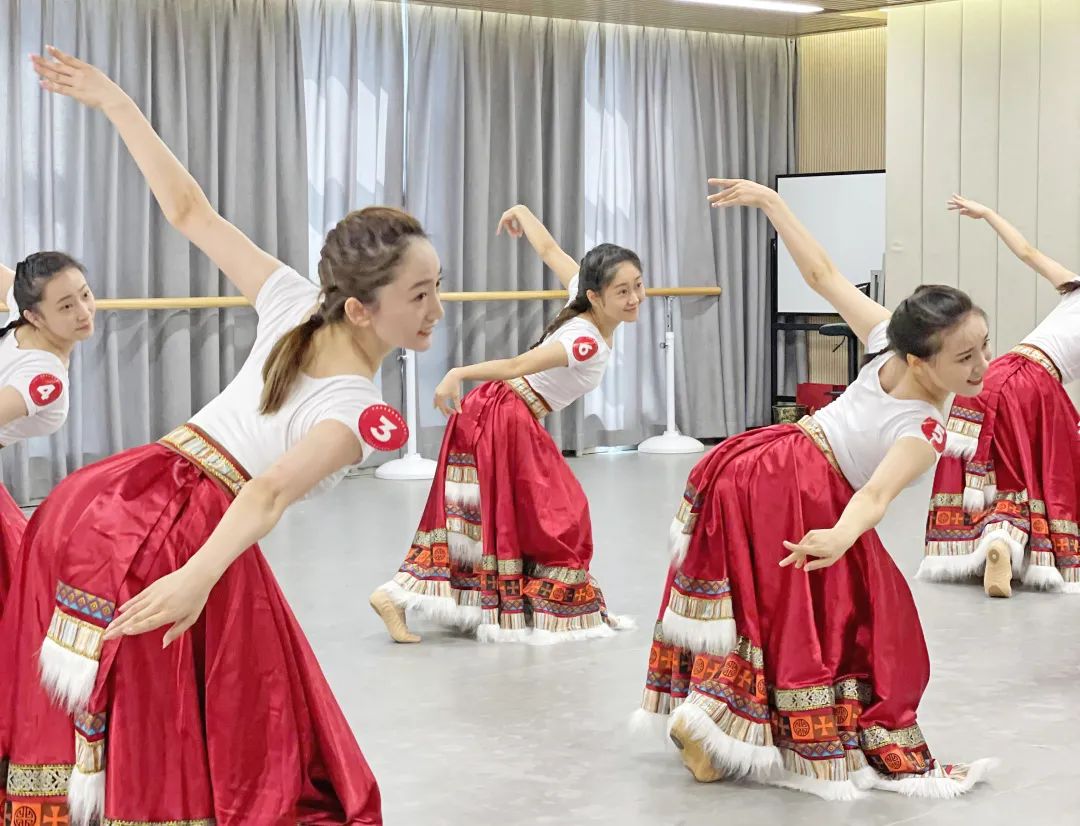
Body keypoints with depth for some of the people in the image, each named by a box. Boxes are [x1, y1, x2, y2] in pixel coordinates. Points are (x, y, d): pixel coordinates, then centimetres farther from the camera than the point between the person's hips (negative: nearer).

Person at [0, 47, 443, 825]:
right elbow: (272, 490, -28)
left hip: (100, 498, 7)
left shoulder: (294, 304, 6)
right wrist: (199, 578, -41)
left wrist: (118, 104, 17)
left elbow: (190, 211, 10)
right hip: (179, 539, -7)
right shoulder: (362, 413, -12)